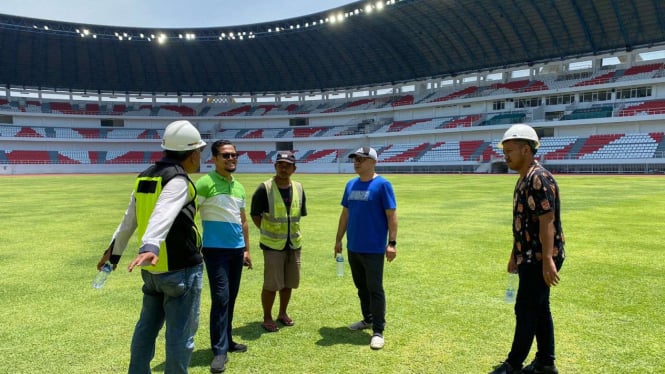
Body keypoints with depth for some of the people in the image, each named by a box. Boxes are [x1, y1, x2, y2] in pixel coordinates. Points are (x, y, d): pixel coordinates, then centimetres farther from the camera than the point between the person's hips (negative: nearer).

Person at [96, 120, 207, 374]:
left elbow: (128, 221, 17)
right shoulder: (178, 181, -16)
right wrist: (150, 248, -47)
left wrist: (114, 252, 26)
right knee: (180, 332, 4)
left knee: (147, 327, 20)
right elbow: (162, 217, -34)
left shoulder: (144, 178, 9)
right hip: (181, 270, -8)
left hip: (153, 269, 8)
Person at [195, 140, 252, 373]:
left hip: (237, 250, 7)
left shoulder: (239, 187, 13)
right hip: (216, 250, -7)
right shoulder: (205, 183, -9)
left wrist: (247, 249, 18)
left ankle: (227, 341, 26)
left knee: (231, 298, 13)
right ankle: (219, 351, 2)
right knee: (221, 298, -7)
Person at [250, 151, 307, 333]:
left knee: (288, 282, 15)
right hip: (272, 245, -5)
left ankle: (283, 313, 33)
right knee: (271, 284, 0)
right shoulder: (264, 188, -11)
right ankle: (267, 318, 17)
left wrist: (293, 230, 9)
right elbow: (255, 215, -4)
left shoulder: (298, 188, 4)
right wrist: (268, 232, -5)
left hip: (294, 244, 5)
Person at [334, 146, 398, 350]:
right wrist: (338, 240, 15)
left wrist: (392, 243, -17)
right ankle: (368, 319, 35)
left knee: (375, 289, 0)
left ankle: (378, 331, 8)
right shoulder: (351, 185, 9)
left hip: (373, 249, -7)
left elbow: (391, 215, -12)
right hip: (353, 248, 7)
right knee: (361, 286, 18)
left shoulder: (382, 184, -10)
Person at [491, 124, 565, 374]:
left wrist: (548, 260, -27)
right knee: (539, 308, 16)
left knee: (526, 310, 0)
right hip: (530, 257, 10)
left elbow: (547, 222, -24)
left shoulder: (539, 179, -19)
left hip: (540, 258, -10)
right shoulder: (523, 180, 12)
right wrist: (515, 255, 21)